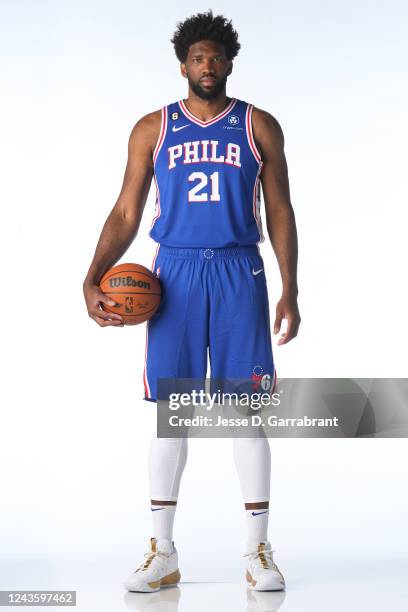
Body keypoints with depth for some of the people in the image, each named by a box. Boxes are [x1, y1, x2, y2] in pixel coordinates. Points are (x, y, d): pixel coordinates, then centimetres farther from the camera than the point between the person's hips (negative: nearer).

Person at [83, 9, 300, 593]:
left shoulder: (259, 127, 8)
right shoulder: (152, 129, 9)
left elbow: (280, 213, 8)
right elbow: (126, 213, 8)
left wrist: (290, 291, -1)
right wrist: (93, 280, -5)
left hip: (239, 272, 0)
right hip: (176, 272, 1)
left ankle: (259, 551, 7)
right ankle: (162, 551, 10)